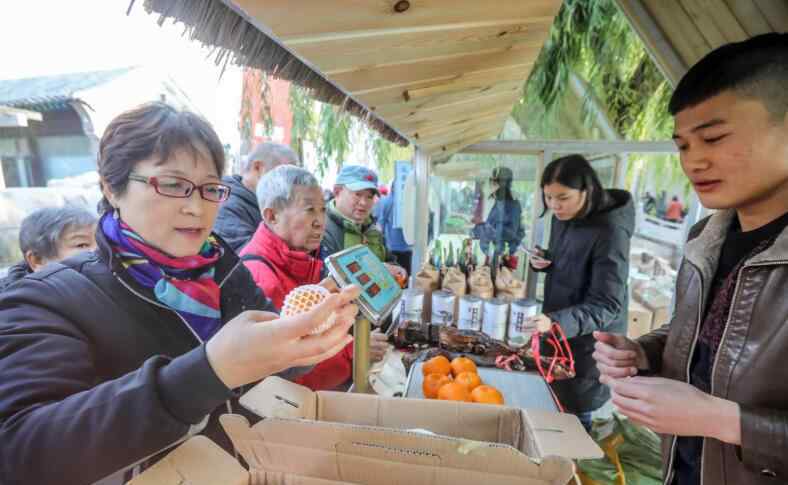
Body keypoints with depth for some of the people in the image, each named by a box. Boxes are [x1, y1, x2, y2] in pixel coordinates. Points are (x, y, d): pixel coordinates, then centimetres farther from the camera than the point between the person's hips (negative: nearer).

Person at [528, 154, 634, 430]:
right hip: (557, 333, 7)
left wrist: (555, 322, -39)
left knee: (575, 414, 10)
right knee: (551, 406, 23)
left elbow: (606, 306, -26)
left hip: (589, 341, -7)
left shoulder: (610, 233, -25)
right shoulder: (561, 218, -2)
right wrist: (544, 262, -7)